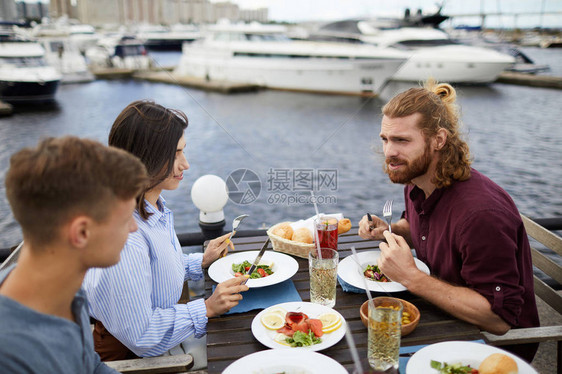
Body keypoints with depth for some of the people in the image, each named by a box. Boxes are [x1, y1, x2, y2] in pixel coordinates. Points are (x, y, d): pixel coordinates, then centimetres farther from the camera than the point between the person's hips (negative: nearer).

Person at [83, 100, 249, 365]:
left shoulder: (153, 205, -2)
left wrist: (201, 261, 4)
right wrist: (206, 308, -23)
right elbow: (140, 336, -27)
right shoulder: (125, 236, -33)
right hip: (131, 355, -8)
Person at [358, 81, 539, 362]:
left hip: (500, 342, -7)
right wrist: (388, 231, -4)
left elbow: (499, 319, -31)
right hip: (445, 315, 8)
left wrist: (410, 277, -33)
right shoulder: (415, 183, -4)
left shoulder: (481, 212, -32)